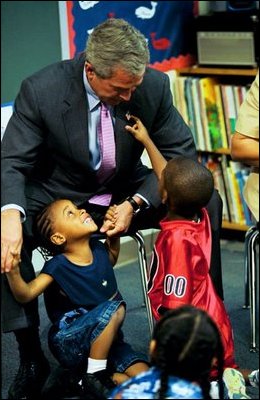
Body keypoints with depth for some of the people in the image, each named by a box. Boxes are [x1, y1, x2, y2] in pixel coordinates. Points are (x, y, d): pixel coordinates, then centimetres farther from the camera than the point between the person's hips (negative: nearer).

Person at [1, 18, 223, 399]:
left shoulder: (154, 85, -16)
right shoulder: (40, 90, -21)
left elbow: (182, 154, -8)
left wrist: (135, 204, -24)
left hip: (128, 193, 2)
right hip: (59, 198, -2)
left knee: (207, 202, -21)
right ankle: (31, 356, -18)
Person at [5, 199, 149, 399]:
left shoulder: (99, 249, 0)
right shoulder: (58, 266, -17)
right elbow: (26, 294, -26)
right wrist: (13, 271, -45)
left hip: (105, 341, 5)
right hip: (70, 345, -5)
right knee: (114, 307, -31)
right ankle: (94, 377, -17)